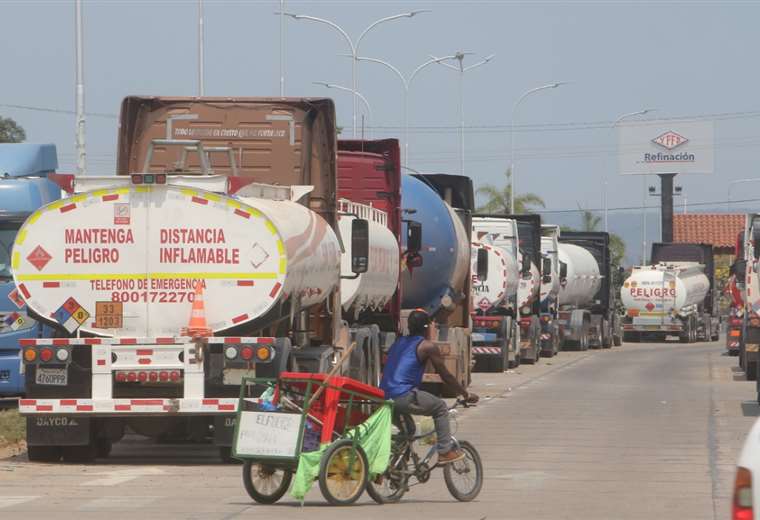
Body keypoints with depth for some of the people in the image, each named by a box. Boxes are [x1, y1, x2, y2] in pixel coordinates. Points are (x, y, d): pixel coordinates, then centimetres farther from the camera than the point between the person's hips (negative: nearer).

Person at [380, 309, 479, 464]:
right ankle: (445, 451, 5)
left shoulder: (398, 342, 21)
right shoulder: (428, 346, -1)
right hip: (403, 397, -7)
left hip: (385, 397, 7)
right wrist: (466, 395, 14)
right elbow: (446, 376, 3)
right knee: (441, 407, 10)